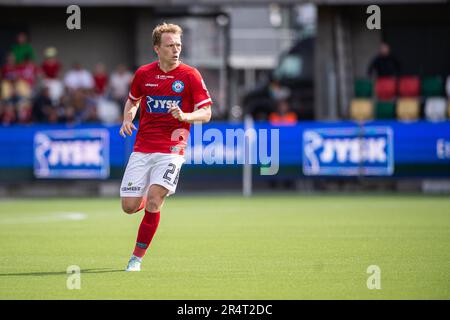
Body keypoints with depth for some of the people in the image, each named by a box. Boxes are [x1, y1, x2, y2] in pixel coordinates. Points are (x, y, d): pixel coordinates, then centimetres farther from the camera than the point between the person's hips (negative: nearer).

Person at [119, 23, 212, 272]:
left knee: (154, 198, -20)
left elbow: (206, 113, -1)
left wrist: (185, 116, -20)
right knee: (129, 206, -3)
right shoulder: (143, 73, 6)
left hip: (171, 150, -3)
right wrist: (127, 119, 4)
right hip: (142, 148, 3)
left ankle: (137, 257, -6)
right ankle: (150, 203, 37)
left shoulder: (190, 75, -2)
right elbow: (132, 101, 25)